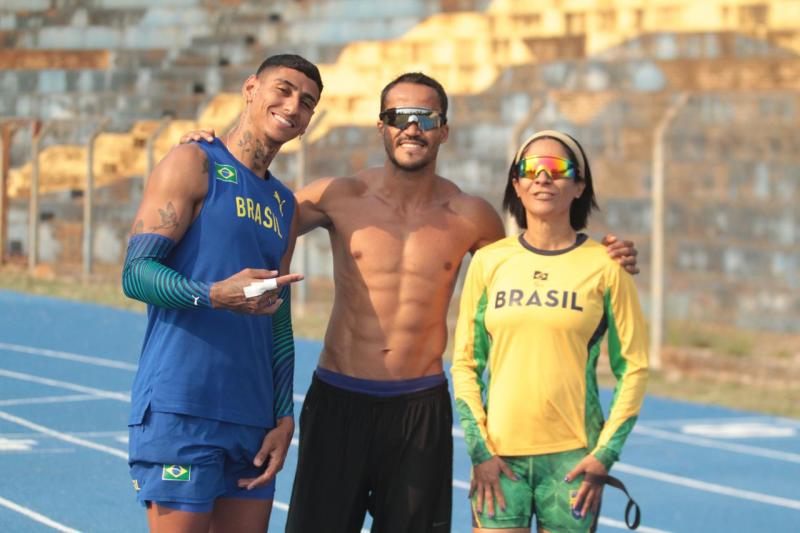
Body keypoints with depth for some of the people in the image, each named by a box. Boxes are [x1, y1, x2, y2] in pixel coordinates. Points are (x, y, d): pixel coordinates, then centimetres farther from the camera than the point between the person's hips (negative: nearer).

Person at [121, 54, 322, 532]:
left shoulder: (285, 206, 21)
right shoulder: (193, 165, -1)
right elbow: (136, 273, -11)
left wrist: (283, 419, 12)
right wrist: (215, 296, -28)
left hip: (252, 420, 7)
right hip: (180, 410, -7)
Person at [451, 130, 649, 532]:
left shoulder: (604, 266, 1)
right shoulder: (489, 261, 6)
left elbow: (633, 367, 3)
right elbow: (465, 364, 8)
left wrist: (604, 455, -4)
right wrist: (479, 451, -1)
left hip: (571, 456, -1)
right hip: (499, 453, 1)